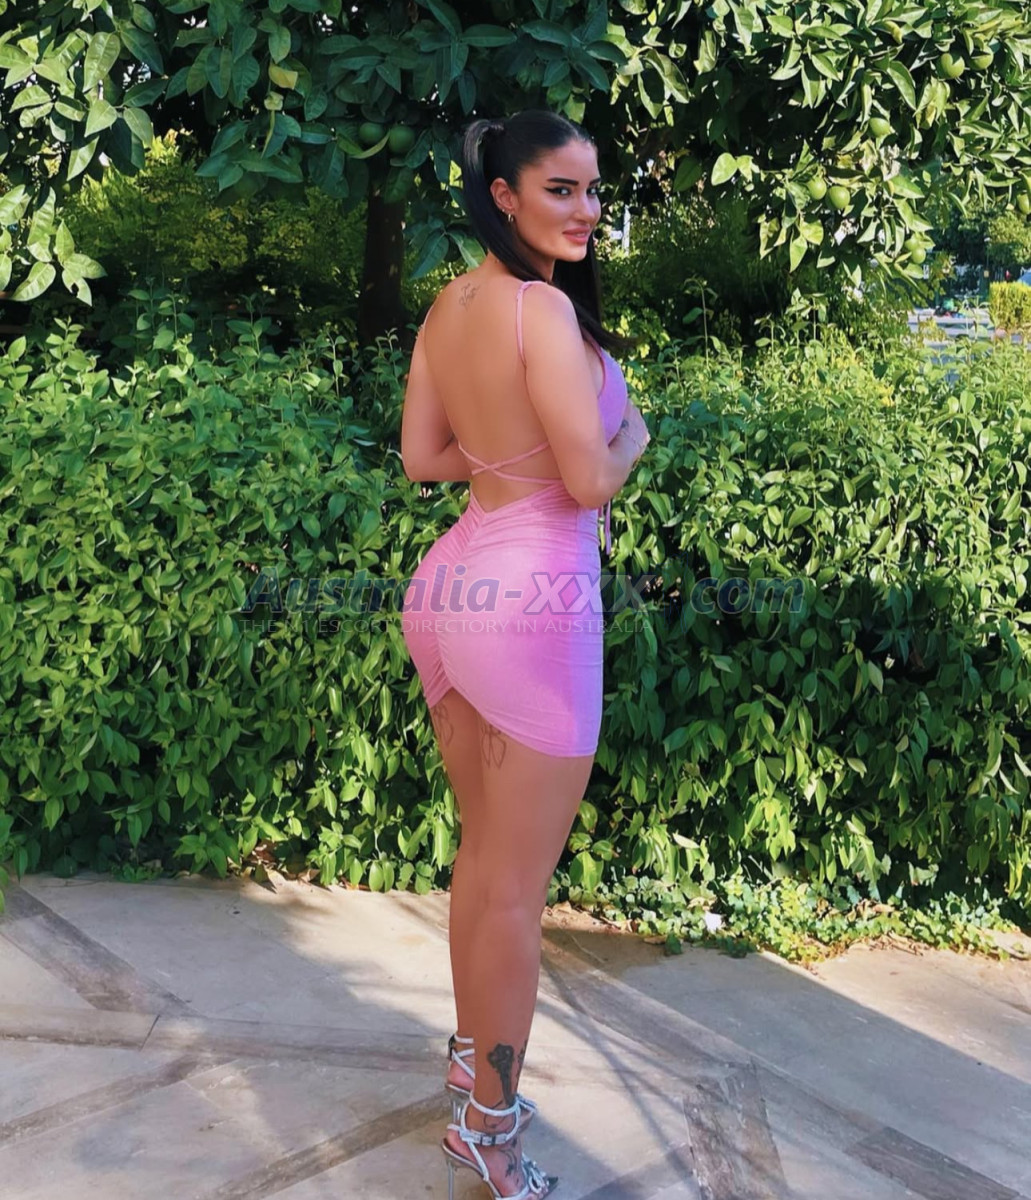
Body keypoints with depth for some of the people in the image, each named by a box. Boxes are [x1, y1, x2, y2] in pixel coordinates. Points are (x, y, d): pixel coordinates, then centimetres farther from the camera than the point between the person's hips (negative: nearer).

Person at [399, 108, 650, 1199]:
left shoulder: (448, 305, 9)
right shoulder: (546, 308, -15)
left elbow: (422, 458, 12)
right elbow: (589, 481, -17)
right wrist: (629, 434, 3)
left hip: (451, 581, 8)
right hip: (533, 597, -8)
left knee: (481, 853, 22)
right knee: (516, 885, 4)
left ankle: (473, 1058, 38)